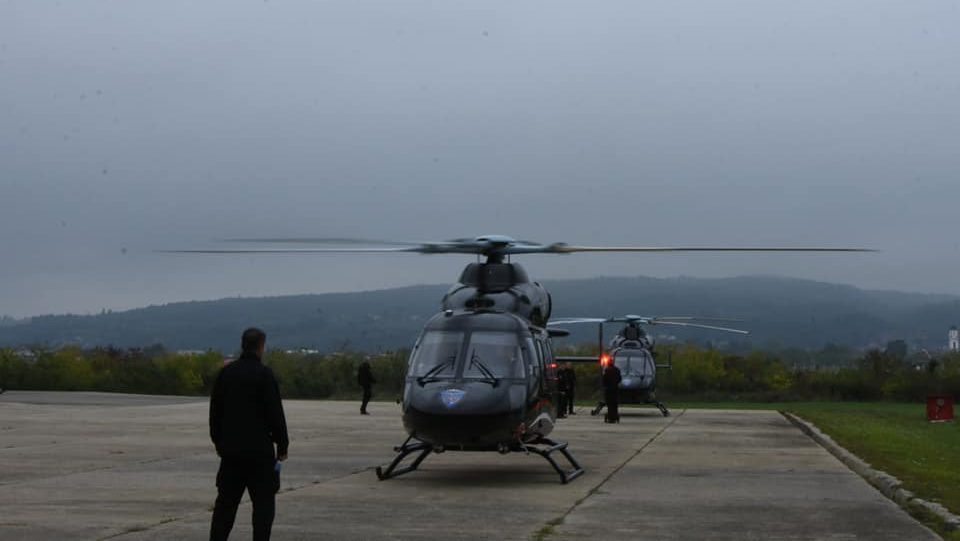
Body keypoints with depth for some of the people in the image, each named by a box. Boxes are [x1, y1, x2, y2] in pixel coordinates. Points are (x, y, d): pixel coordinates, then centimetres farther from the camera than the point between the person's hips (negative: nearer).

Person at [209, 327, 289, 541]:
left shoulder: (226, 372, 6)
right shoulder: (264, 374, -11)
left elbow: (215, 411, 13)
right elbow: (275, 413, -12)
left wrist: (218, 441, 22)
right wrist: (282, 445, -3)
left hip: (230, 449, 5)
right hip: (259, 451, -5)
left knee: (226, 500, 12)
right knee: (264, 502, 2)